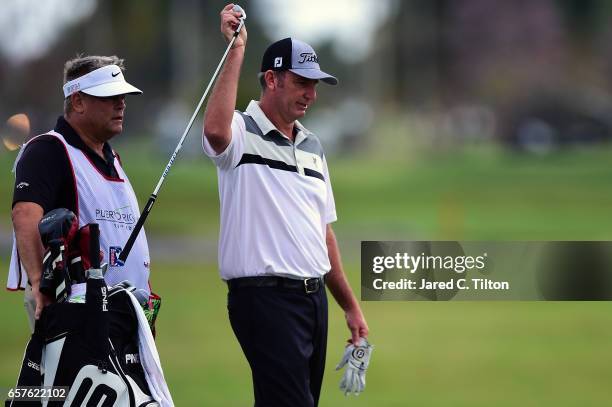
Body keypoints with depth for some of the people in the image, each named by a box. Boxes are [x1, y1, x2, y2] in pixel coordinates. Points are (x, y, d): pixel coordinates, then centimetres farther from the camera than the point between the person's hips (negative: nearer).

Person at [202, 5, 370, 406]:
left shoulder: (312, 145, 20)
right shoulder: (243, 132, -5)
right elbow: (216, 129, -31)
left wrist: (351, 306, 21)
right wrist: (236, 50, -27)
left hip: (314, 296, 8)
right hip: (265, 296, -8)